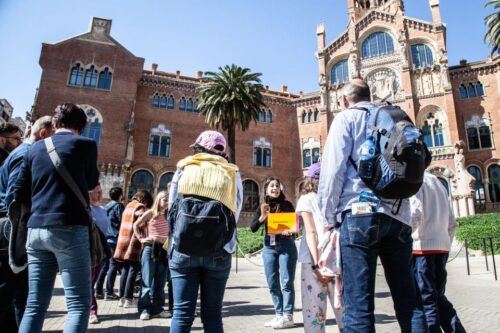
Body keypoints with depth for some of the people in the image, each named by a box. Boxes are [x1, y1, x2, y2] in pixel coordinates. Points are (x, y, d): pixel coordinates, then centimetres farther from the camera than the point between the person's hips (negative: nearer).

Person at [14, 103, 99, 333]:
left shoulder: (35, 148, 12)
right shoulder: (85, 144, -2)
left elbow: (19, 194, 13)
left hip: (36, 229, 6)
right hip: (69, 229, -6)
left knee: (35, 305, 12)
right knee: (79, 304, 0)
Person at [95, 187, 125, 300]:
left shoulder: (106, 206, 15)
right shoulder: (118, 206, -9)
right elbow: (122, 221, -13)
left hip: (106, 238, 8)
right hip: (115, 239, -8)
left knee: (104, 265, 12)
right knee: (114, 265, -4)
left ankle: (98, 291, 15)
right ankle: (109, 293, -3)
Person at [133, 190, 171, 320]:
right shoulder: (150, 213, 0)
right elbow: (136, 225, 6)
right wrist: (141, 239, -2)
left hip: (164, 250, 4)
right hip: (150, 248, -4)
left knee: (160, 281, 9)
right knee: (147, 281, 1)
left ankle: (157, 308, 18)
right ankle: (144, 309, 9)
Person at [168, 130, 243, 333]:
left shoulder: (183, 169, 6)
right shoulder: (232, 174, 6)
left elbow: (171, 209, 5)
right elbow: (235, 215, 3)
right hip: (219, 251, 1)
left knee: (182, 313, 6)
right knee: (212, 313, 11)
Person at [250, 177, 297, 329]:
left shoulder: (287, 205, 0)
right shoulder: (262, 207, 8)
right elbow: (253, 228, 0)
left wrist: (289, 231, -22)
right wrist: (262, 217, -16)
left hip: (286, 246, -4)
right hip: (269, 247, 4)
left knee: (286, 282, -5)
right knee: (272, 284, 8)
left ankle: (288, 316, 2)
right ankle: (279, 315, 18)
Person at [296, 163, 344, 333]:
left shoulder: (306, 200, 6)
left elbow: (311, 233, -3)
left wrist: (316, 264, -7)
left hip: (314, 261, -2)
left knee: (314, 310, 4)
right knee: (343, 307, 6)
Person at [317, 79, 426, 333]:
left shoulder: (346, 118, 5)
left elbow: (333, 169, -5)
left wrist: (329, 216, 1)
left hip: (361, 213, -6)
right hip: (399, 216, 6)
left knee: (358, 303, -5)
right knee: (407, 299, 11)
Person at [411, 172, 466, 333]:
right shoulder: (439, 183, 21)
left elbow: (415, 215, -17)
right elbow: (452, 223, 19)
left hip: (422, 247, -7)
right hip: (442, 246, 7)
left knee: (425, 299, -2)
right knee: (438, 297, 15)